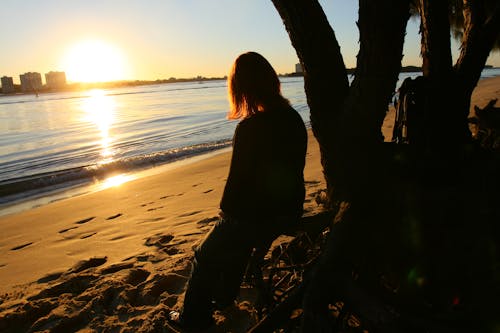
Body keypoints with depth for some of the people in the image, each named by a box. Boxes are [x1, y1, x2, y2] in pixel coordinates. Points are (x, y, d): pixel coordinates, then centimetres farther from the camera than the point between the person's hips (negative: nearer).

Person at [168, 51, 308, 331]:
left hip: (256, 216, -8)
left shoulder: (249, 128, -25)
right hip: (289, 211, 8)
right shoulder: (294, 118, -1)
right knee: (238, 242, 34)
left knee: (206, 259, 16)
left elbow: (238, 180, -20)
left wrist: (226, 212, -1)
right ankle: (224, 297, 52)